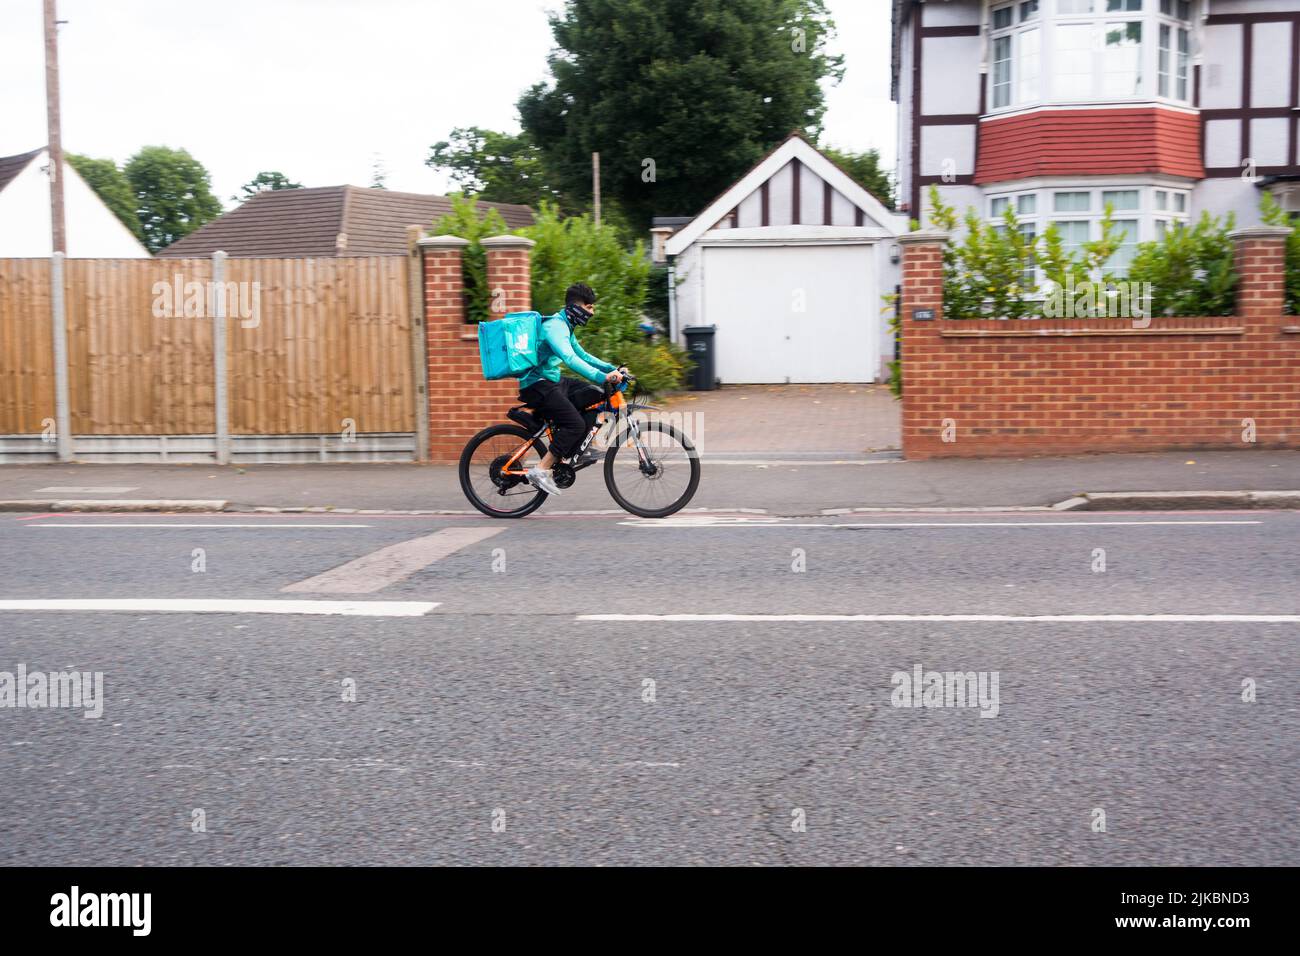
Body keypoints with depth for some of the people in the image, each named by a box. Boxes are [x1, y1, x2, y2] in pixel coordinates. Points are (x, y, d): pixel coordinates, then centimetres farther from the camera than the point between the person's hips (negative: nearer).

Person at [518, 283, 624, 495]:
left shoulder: (565, 326, 15)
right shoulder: (555, 326, -18)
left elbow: (582, 355, 25)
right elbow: (570, 359, -34)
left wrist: (612, 368, 12)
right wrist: (603, 377, -40)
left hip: (551, 381, 10)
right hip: (537, 385, -10)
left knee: (595, 395, 8)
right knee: (575, 423, -21)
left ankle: (574, 450, 9)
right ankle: (541, 470, -17)